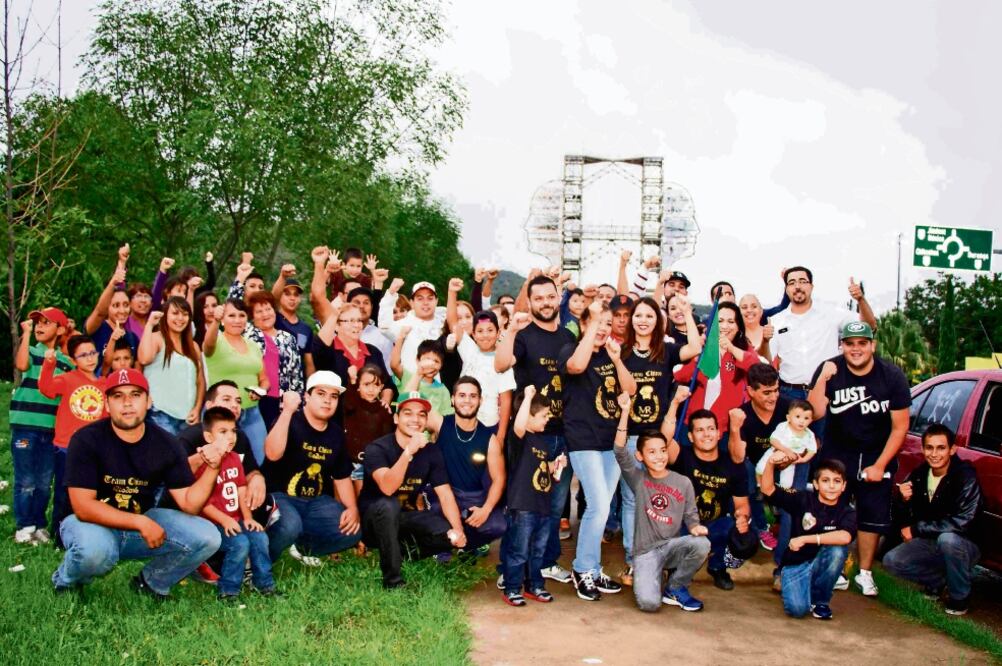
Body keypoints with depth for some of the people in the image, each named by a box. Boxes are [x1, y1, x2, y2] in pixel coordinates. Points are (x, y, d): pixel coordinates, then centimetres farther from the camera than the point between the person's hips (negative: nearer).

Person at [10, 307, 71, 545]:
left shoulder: (67, 360, 12)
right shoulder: (31, 350, 4)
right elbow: (21, 365, -20)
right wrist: (26, 333, -15)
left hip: (53, 428, 3)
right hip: (25, 425, -3)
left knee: (44, 482, 9)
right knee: (25, 481, -1)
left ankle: (39, 526, 19)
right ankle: (23, 527, 8)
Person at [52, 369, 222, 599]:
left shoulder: (166, 445, -6)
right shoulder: (86, 440, -16)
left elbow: (189, 504, -9)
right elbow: (83, 507, -23)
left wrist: (212, 469, -26)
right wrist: (140, 522, -29)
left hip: (143, 521, 4)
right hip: (93, 523, -4)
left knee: (207, 537, -15)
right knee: (95, 550, -39)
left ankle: (151, 583, 12)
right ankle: (65, 584, 0)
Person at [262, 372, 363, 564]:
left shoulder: (336, 433, 7)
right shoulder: (290, 422, -13)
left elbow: (342, 477, 13)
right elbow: (272, 454, -33)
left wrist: (352, 508, -4)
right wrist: (288, 410, -36)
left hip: (316, 501, 6)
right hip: (279, 496, -6)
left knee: (352, 531, -16)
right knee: (289, 526, -38)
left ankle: (303, 546, 9)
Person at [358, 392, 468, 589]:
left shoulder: (431, 452, -4)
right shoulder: (377, 448, -19)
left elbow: (445, 494, -9)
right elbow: (387, 488, -35)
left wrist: (458, 530, -25)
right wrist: (409, 451, -45)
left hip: (407, 516, 4)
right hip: (375, 518, -4)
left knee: (450, 535, -20)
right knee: (389, 505, -37)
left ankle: (407, 550, 10)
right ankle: (392, 579, -22)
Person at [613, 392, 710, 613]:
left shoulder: (683, 483, 3)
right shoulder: (638, 479, -2)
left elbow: (691, 516, 8)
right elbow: (620, 451, -16)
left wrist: (695, 527, -18)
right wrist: (625, 412, -26)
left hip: (672, 545, 3)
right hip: (645, 551, -3)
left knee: (702, 544, -30)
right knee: (649, 603, -26)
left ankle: (675, 588, -4)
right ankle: (652, 579, 12)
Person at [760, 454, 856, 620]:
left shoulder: (847, 512, -7)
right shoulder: (803, 499, -6)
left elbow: (845, 537, -29)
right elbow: (768, 489, -12)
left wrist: (805, 539, -30)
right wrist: (770, 463, -30)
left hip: (822, 565, 2)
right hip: (795, 564, -1)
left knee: (838, 549, -30)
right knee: (797, 609, -26)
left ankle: (820, 600, -5)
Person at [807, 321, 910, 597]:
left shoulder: (892, 376, -12)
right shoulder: (829, 370, -11)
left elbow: (900, 426, -7)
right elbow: (816, 412, -18)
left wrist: (880, 465, -9)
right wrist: (823, 379, -30)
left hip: (876, 455, 0)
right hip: (837, 453, 0)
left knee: (873, 517, 3)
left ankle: (865, 572, 17)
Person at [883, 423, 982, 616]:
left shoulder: (965, 476, -20)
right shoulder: (918, 475, -3)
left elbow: (962, 523, -29)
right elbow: (906, 521, 1)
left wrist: (917, 529, -22)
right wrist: (905, 501, -22)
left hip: (964, 546, -5)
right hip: (930, 543, 5)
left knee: (947, 538, -37)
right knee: (891, 561, -14)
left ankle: (960, 597, -12)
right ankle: (939, 579, 12)